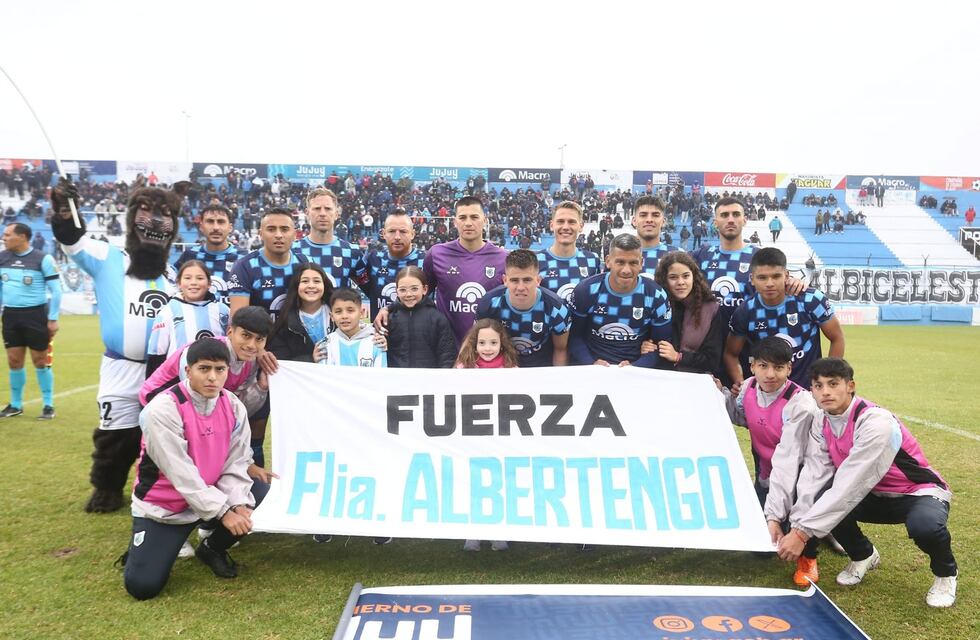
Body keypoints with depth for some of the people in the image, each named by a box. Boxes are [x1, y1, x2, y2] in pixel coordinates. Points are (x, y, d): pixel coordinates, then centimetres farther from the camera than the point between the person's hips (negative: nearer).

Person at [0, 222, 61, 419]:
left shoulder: (42, 259, -10)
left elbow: (56, 290, -7)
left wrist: (53, 319, -9)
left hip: (35, 314, -5)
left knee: (40, 360, 2)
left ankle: (48, 404, 13)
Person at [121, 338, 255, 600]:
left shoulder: (233, 406, -8)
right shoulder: (163, 409, -24)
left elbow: (235, 465, -8)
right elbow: (181, 474, -27)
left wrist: (239, 504, -25)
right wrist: (222, 512, -28)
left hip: (214, 496, 5)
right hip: (162, 507, -5)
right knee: (143, 586, -15)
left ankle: (212, 548, 11)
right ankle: (143, 546, 20)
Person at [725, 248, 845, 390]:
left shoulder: (810, 300, -13)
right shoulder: (745, 313, -8)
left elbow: (837, 338, -1)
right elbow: (731, 353, 5)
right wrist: (739, 383, -12)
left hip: (810, 388, -1)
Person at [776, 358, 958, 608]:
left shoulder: (876, 422, -31)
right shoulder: (820, 423, -9)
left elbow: (850, 487, -35)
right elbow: (814, 476, -17)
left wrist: (803, 533, -36)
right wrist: (796, 526, -31)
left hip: (918, 494, -5)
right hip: (874, 496, 5)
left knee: (924, 525, -39)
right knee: (819, 500, -23)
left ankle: (945, 573, 0)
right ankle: (863, 555, 9)